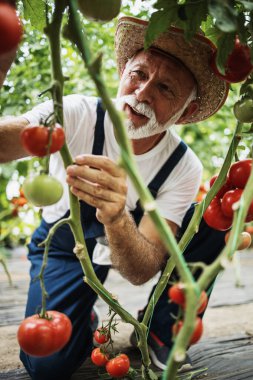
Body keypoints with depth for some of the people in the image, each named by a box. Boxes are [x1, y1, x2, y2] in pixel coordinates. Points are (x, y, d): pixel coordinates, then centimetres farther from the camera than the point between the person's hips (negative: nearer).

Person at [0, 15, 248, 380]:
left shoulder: (184, 168, -23)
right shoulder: (77, 114, -25)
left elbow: (142, 271, -31)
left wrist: (116, 218, -52)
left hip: (132, 243, 2)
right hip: (64, 245, -1)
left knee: (211, 222, -22)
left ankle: (160, 332, -1)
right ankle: (84, 319, 14)